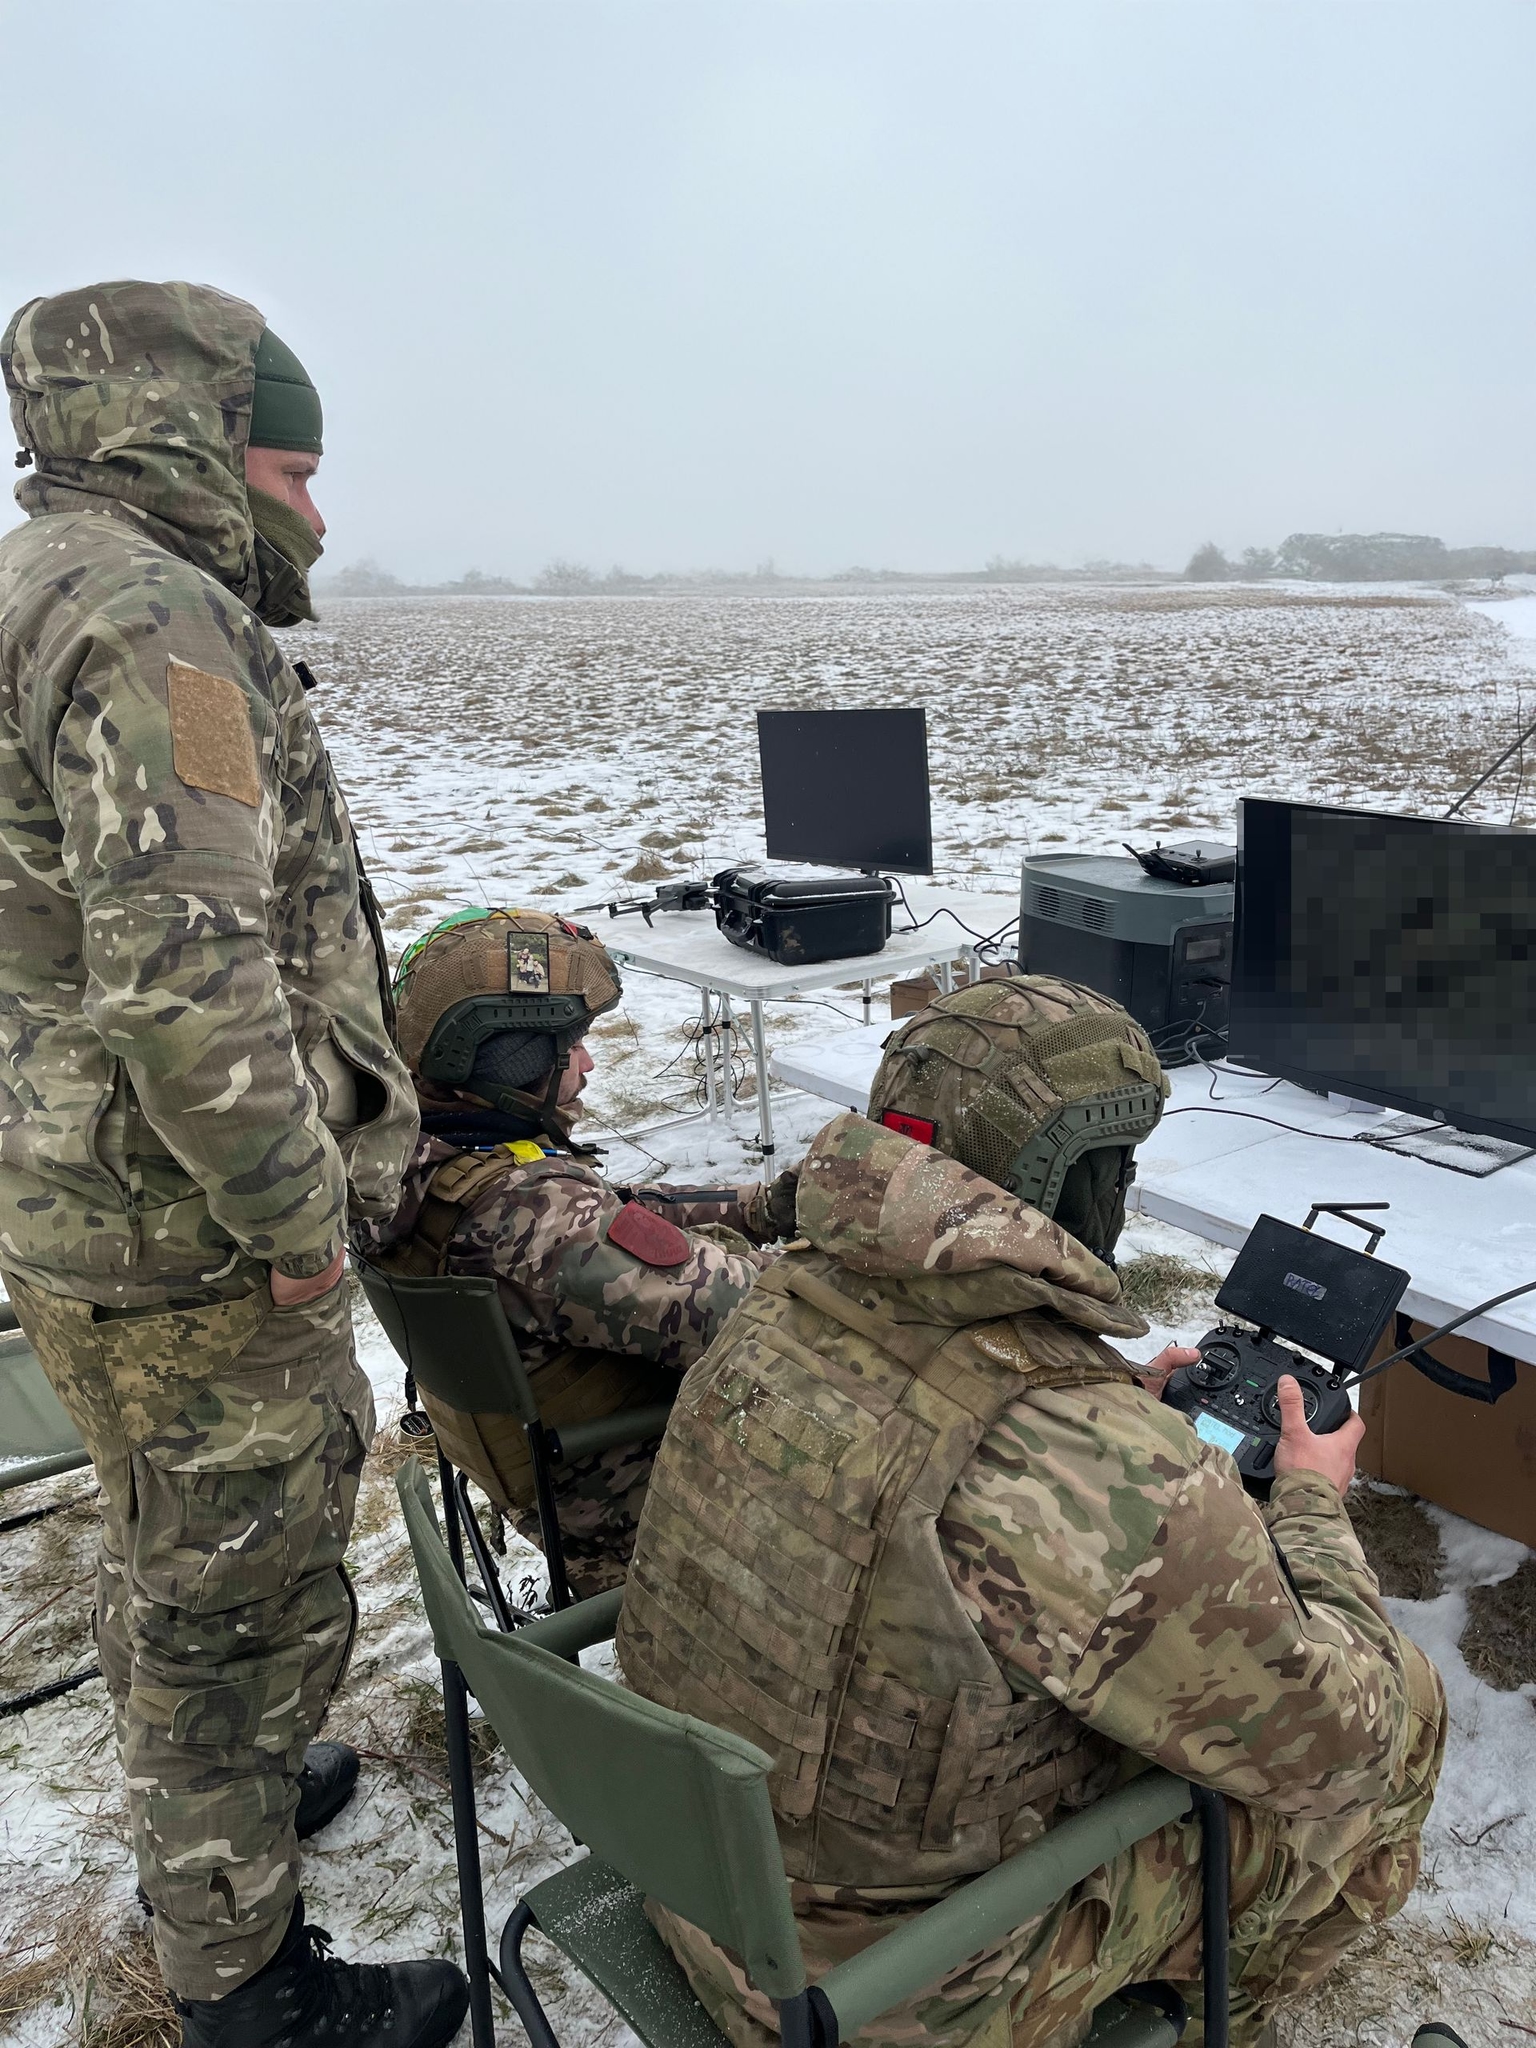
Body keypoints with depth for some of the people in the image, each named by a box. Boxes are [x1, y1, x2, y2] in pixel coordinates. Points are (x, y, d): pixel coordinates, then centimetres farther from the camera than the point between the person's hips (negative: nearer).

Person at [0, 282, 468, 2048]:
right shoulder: (146, 613, -20)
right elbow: (184, 973, -29)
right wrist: (295, 1217, -19)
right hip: (195, 1247, -10)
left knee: (167, 1557, 26)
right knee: (245, 1602, 7)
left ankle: (198, 1809, 49)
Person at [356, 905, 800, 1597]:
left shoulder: (423, 1166, -7)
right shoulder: (538, 1217, -36)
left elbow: (617, 1218, 4)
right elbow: (729, 1311, -34)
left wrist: (760, 1204, -2)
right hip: (638, 1517, -8)